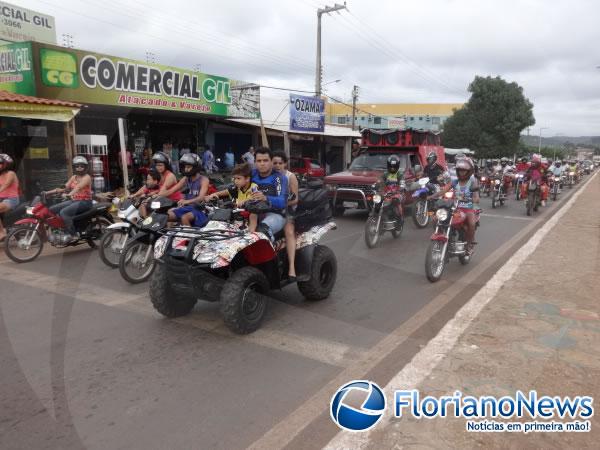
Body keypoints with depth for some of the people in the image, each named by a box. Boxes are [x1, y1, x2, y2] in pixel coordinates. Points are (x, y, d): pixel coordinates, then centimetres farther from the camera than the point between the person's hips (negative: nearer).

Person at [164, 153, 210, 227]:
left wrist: (187, 201, -39)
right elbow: (171, 191, 8)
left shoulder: (203, 180, -6)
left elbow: (201, 197, -22)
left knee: (184, 218, -33)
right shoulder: (185, 179, 13)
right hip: (186, 208, 6)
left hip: (199, 209, -6)